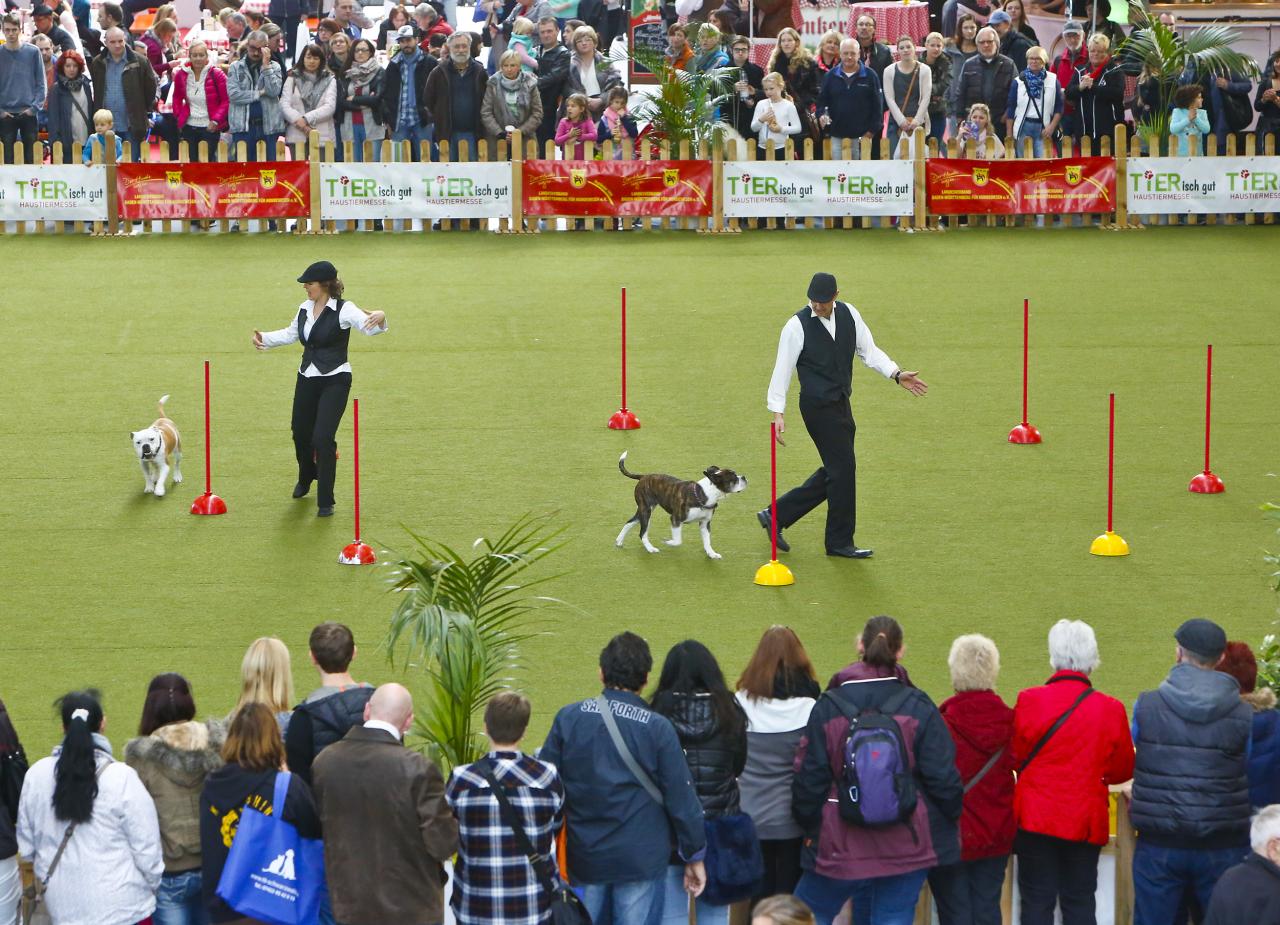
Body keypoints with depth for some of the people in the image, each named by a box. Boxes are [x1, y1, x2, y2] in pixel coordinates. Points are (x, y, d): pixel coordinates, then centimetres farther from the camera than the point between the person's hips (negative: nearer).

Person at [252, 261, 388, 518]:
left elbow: (369, 327, -29)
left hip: (334, 381, -7)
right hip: (307, 379, 7)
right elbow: (291, 334, 25)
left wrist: (379, 318, -50)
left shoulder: (343, 310, -14)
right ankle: (305, 479, 48)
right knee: (300, 433, 16)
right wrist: (264, 339, 16)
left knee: (323, 438, -15)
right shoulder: (305, 309, 6)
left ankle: (326, 501, -4)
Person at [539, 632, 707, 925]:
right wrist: (694, 857, 6)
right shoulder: (658, 729, -9)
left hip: (583, 856, 2)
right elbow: (682, 798, -6)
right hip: (641, 858, -2)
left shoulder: (568, 718, -3)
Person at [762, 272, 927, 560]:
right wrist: (777, 412, -16)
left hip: (841, 403, 7)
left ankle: (777, 515, 22)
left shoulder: (849, 315, 3)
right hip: (818, 405, -7)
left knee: (835, 472, 13)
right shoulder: (797, 326, -14)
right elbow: (783, 369, -11)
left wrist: (896, 374, -4)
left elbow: (868, 350, 9)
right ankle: (840, 543, 7)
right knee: (842, 469, -6)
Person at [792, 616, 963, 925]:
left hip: (840, 842, -1)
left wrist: (810, 827, 13)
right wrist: (951, 820, 12)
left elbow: (808, 776, -1)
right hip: (907, 845, 1)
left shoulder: (828, 706, -5)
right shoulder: (918, 706, -5)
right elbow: (942, 775, -5)